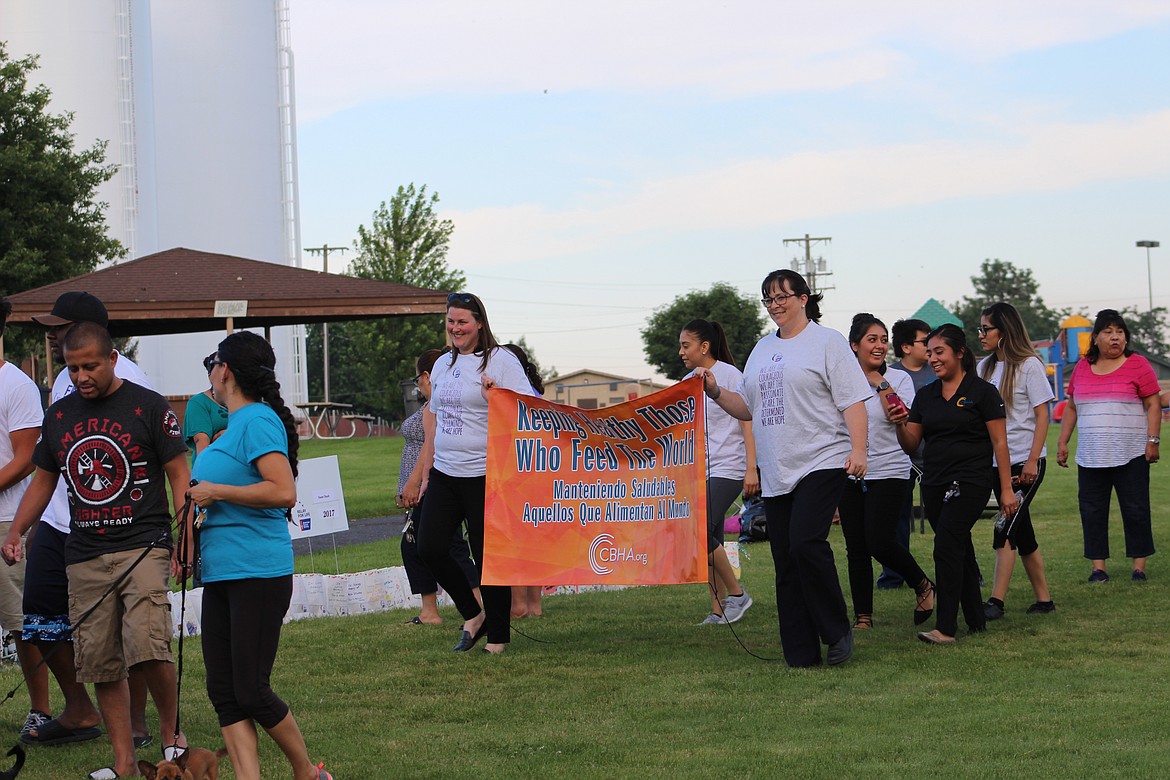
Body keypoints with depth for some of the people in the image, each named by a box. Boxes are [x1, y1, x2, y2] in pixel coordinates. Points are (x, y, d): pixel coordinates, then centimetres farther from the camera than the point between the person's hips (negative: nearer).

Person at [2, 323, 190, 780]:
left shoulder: (148, 407, 1)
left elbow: (179, 475, 1)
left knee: (148, 647, -21)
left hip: (144, 546, -5)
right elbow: (43, 480, 23)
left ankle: (171, 733, 2)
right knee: (101, 663, 2)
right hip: (84, 556, 5)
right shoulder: (59, 415, 14)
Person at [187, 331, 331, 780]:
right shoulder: (233, 424, 16)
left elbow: (283, 492, -24)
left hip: (258, 574, -9)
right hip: (221, 574, 9)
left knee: (250, 693, -4)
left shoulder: (258, 420, -12)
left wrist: (215, 492, -17)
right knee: (223, 692, 3)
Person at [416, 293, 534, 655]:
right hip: (444, 475, 7)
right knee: (429, 548, -1)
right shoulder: (443, 364, 15)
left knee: (488, 556, -1)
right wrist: (426, 473, 19)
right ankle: (472, 615, 18)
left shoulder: (500, 360, -5)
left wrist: (494, 399, -25)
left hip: (484, 475, -7)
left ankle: (497, 636, 12)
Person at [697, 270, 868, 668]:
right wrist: (716, 391, 7)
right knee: (785, 561, 4)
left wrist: (858, 449, -17)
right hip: (775, 471, 7)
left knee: (805, 543, -22)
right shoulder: (762, 349, 19)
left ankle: (837, 632, -5)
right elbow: (747, 408, 23)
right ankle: (801, 654, 8)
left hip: (822, 463, -7)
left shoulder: (828, 342, 0)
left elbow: (852, 400, -6)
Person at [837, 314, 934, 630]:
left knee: (880, 542, -14)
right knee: (856, 548, 3)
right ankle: (863, 616, 12)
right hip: (850, 475, 4)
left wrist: (881, 385, -13)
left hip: (889, 472, -4)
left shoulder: (899, 379, -1)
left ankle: (923, 585, 11)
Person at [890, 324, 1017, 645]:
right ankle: (976, 619, 20)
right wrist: (899, 425, -9)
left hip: (971, 480, -6)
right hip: (934, 483, 6)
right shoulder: (925, 395, 13)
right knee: (960, 550, 11)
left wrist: (1007, 489, -7)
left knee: (947, 545, -17)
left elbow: (1000, 443, -3)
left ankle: (946, 627, -19)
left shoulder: (982, 392, -3)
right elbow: (911, 445, 12)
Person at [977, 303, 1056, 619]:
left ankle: (996, 601, -15)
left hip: (1025, 461, -7)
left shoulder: (1028, 365, -7)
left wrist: (1032, 460, -15)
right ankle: (1043, 599, 17)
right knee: (1022, 534, 10)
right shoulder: (985, 367, 11)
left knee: (1006, 530, -14)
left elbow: (1042, 416, -9)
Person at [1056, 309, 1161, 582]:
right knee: (1092, 511, 3)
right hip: (1090, 456, 4)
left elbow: (1153, 405, -2)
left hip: (1130, 455, -4)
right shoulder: (1082, 368, 11)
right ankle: (1098, 567, 8)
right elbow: (1071, 408, 18)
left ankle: (1139, 567, 6)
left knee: (1135, 510, -1)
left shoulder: (1138, 365, 0)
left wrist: (1153, 440, -10)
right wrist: (1062, 442, 13)